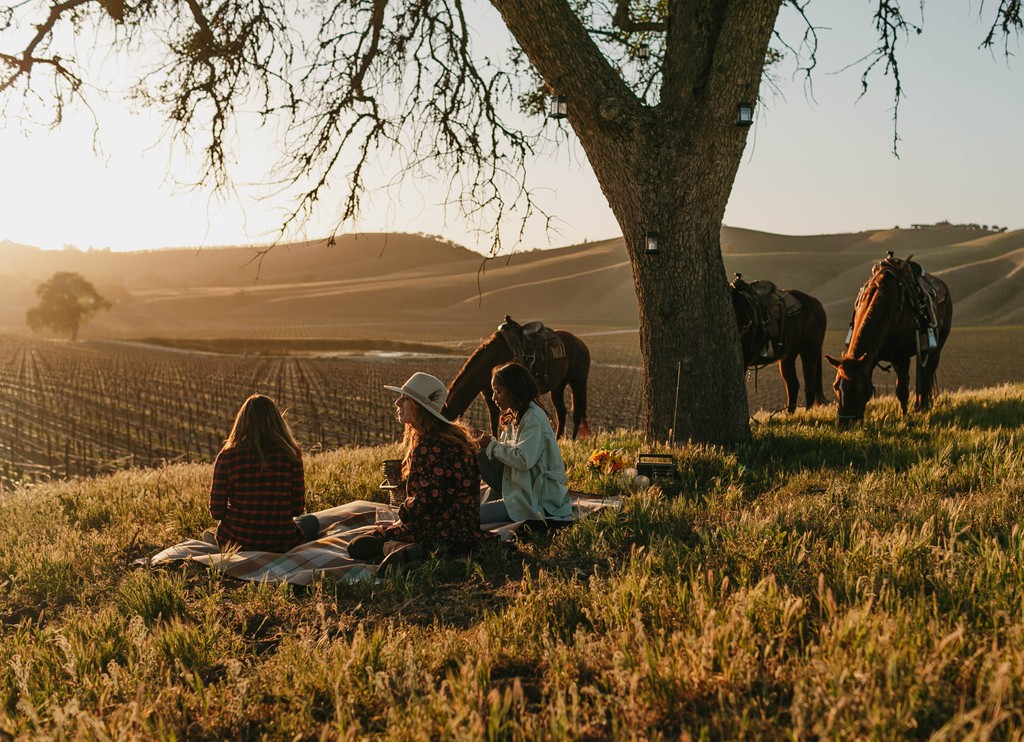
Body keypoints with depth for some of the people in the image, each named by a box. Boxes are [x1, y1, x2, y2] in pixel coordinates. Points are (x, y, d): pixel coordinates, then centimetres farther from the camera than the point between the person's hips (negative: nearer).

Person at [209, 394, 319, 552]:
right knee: (311, 521, 32)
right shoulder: (290, 454, -9)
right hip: (281, 545, -2)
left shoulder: (227, 456, -10)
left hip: (236, 544, 2)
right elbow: (298, 508, -4)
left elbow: (217, 512, -7)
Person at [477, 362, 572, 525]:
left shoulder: (534, 417, -15)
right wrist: (487, 444, -6)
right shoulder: (515, 417, 13)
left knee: (473, 516, -17)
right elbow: (508, 452, 11)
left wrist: (492, 445, -13)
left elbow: (523, 460, -23)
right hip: (521, 485, 9)